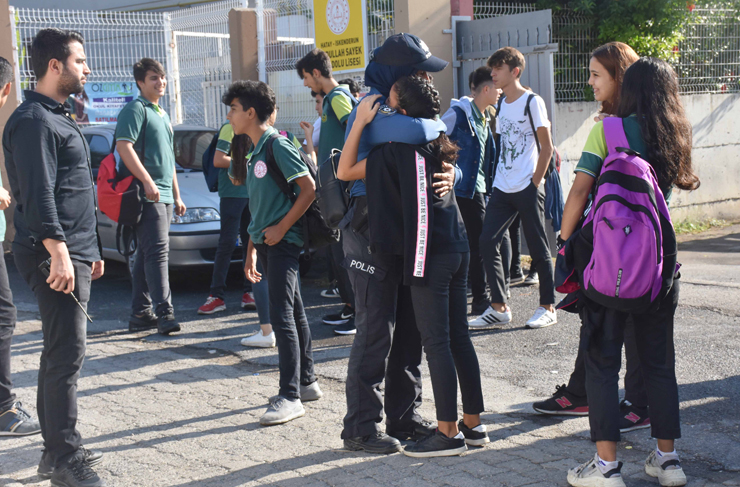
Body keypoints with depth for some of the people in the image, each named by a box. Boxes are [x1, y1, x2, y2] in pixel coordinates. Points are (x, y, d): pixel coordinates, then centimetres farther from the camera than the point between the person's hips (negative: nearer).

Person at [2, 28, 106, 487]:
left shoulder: (60, 118, 21)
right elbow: (38, 194, -20)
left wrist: (91, 250, 24)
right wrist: (58, 252, -26)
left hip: (74, 254, 10)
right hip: (54, 257, -10)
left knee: (63, 352, 13)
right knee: (67, 354, -9)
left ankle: (59, 450, 21)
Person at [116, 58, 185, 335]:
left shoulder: (162, 115, 24)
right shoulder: (136, 109, -4)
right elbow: (124, 146, -17)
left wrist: (176, 196, 25)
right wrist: (147, 181, -24)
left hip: (163, 195, 9)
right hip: (146, 195, -9)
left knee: (146, 254, 10)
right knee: (157, 251, -15)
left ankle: (140, 314, 14)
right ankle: (164, 312, -18)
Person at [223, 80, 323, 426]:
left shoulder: (278, 146, -11)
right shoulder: (254, 153, 16)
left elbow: (309, 189, -17)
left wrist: (281, 228, -17)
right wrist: (251, 250, 18)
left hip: (283, 242, -9)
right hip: (267, 244, 9)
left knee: (281, 315, -11)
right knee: (293, 312, 14)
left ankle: (290, 397, -8)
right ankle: (306, 383, 23)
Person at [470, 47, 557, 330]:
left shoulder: (532, 102, -6)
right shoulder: (501, 104, 13)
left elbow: (547, 147, -7)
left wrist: (535, 183, -10)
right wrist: (498, 180, 9)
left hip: (527, 188, -6)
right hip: (502, 188, 7)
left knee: (538, 248, 1)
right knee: (487, 242, -2)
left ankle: (548, 308, 13)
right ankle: (499, 307, 5)